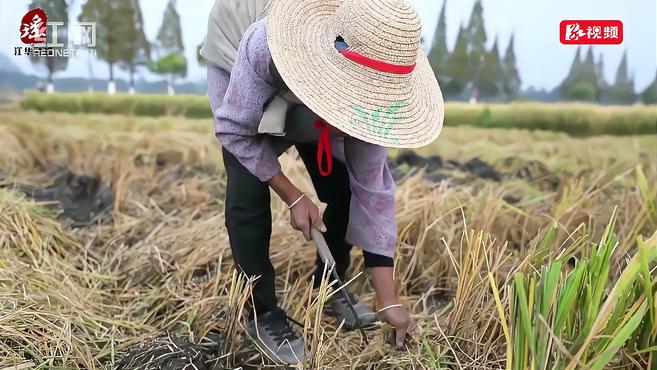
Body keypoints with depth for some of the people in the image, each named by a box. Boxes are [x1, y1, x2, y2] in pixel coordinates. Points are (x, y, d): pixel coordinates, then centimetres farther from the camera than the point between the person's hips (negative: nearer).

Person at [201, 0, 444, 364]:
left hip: (313, 97, 3)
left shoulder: (367, 92, -33)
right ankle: (263, 314, 0)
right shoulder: (266, 45, -45)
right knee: (248, 196, -20)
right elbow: (234, 129, -29)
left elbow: (372, 188, -27)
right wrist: (293, 197, -30)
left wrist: (389, 301, -24)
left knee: (342, 191, -7)